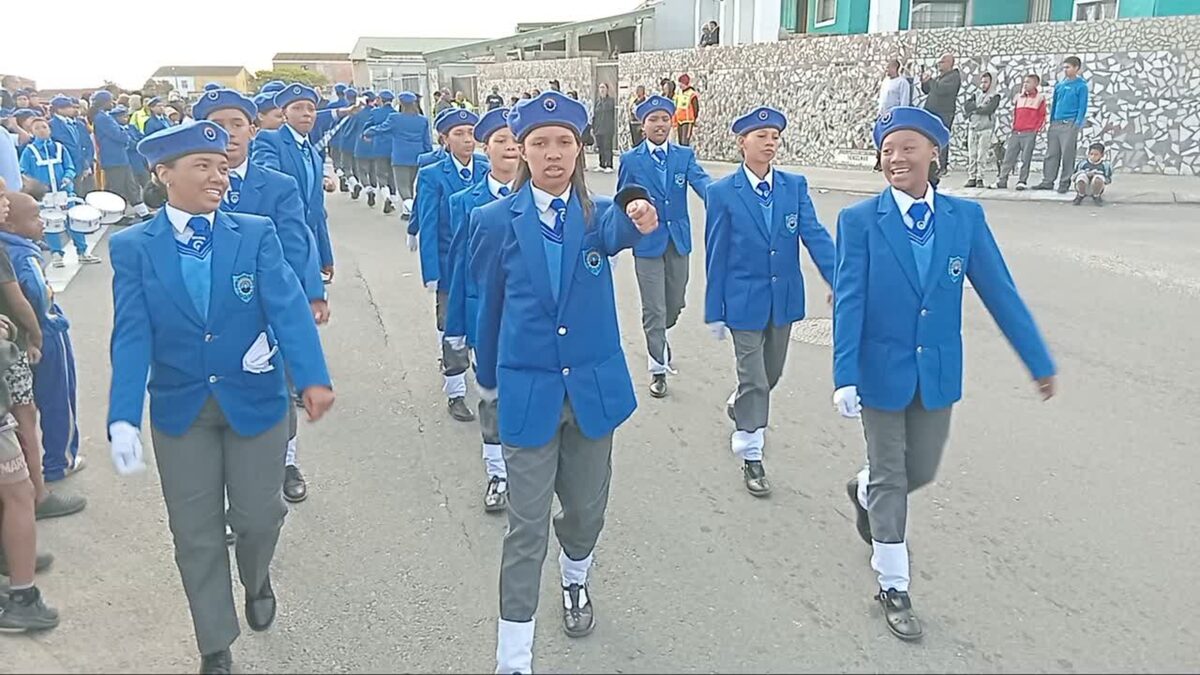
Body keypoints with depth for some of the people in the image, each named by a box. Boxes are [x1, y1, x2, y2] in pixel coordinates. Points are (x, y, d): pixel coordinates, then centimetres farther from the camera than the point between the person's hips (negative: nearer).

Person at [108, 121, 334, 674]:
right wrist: (123, 418, -21)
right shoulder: (131, 247, -4)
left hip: (255, 401, 0)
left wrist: (312, 378, -33)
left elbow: (288, 307, -17)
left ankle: (256, 580, 47)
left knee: (258, 515, 10)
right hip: (179, 410, 1)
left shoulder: (257, 233, -5)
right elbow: (132, 336, -11)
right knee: (196, 534, 10)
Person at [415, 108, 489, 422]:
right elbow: (428, 228, -9)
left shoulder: (488, 171, 0)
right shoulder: (432, 176, -7)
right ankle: (455, 393, 22)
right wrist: (432, 274, -12)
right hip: (451, 266, -2)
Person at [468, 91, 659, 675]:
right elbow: (489, 304, 6)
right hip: (528, 390, -2)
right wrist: (487, 378, 14)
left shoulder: (599, 214, -2)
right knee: (527, 526, 0)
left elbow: (617, 231, -28)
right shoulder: (497, 220, -4)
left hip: (594, 385, 2)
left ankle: (576, 581, 51)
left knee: (586, 508, 18)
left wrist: (637, 214, -52)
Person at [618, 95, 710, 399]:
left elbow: (702, 181, -17)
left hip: (678, 239, 3)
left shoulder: (685, 156, 1)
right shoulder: (630, 160, -3)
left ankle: (659, 336, 47)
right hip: (647, 241, -2)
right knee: (654, 309, -1)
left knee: (675, 304, 14)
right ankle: (658, 369, 14)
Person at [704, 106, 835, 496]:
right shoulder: (722, 192, -9)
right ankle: (751, 457, 16)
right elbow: (716, 255, -7)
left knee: (771, 374, 19)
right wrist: (714, 311, -5)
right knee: (754, 380, 0)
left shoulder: (795, 185, -1)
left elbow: (814, 235, -10)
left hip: (784, 298, 4)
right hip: (745, 300, -4)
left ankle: (739, 406, 50)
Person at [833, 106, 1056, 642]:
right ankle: (893, 588, 25)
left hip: (938, 372, 3)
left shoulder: (966, 217, -4)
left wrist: (1040, 362, 2)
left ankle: (864, 494, 51)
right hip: (881, 371, -3)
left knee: (920, 471, 16)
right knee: (891, 479, 8)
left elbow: (1000, 292, 0)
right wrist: (845, 376, -22)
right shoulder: (859, 221, -12)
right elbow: (849, 302, -16)